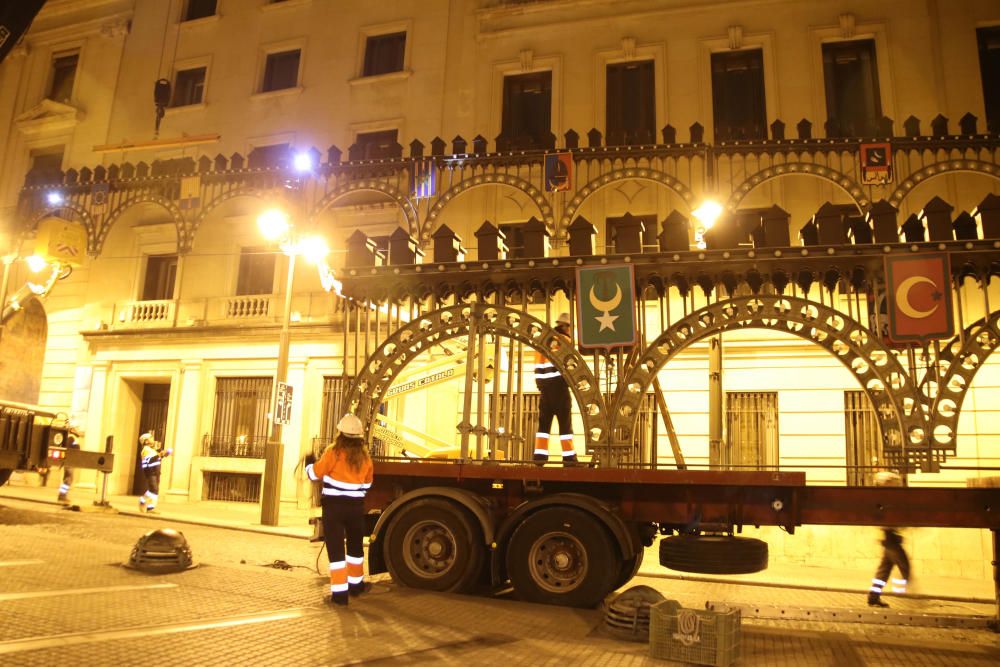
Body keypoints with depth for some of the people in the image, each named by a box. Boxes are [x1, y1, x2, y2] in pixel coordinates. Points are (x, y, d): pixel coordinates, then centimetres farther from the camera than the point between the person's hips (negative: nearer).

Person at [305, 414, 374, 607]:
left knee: (336, 550, 0)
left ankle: (339, 592, -2)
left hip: (334, 506, -4)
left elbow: (315, 474, -4)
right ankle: (355, 584, 35)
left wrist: (309, 462, 16)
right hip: (356, 506, 4)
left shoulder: (334, 452, -12)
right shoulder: (365, 456, 1)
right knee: (355, 546, 22)